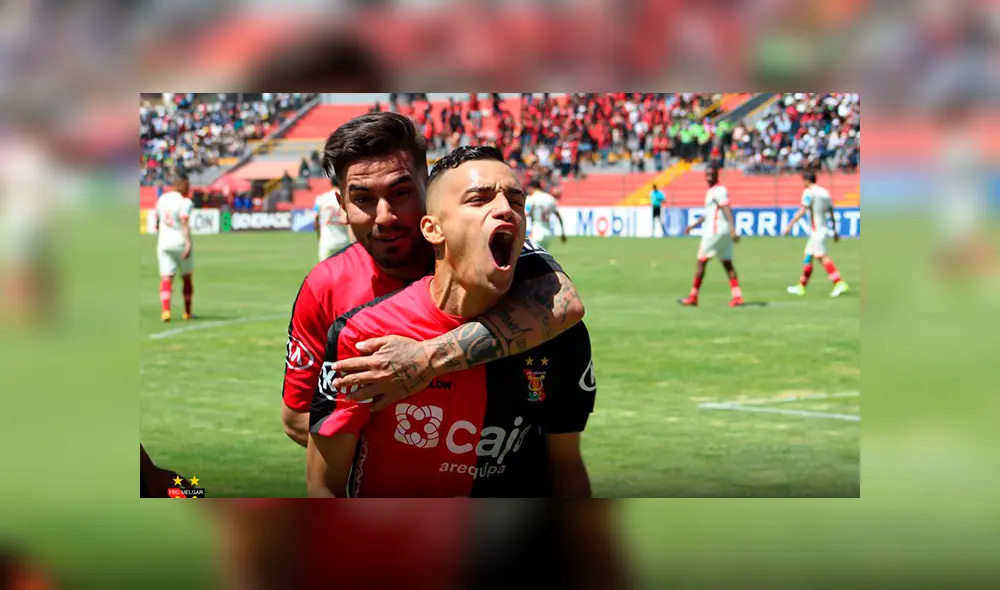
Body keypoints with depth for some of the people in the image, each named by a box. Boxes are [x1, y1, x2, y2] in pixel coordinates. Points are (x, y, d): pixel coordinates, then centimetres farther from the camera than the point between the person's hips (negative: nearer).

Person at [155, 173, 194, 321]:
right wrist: (188, 243, -28)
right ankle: (187, 312, 23)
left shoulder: (162, 199, 8)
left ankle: (166, 310, -22)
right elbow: (185, 224, -23)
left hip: (164, 242, 4)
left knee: (166, 278, -2)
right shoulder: (184, 202, -11)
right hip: (180, 242, -4)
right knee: (187, 278, 15)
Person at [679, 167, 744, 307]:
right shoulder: (711, 191, 19)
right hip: (725, 232, 10)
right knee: (727, 264, 5)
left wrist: (732, 229, -33)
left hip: (715, 231, -10)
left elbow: (727, 210, -23)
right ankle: (737, 296, -2)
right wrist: (692, 225, 29)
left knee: (701, 262, 0)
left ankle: (693, 297, 5)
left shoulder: (718, 191, -12)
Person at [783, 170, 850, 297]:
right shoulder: (825, 192, 14)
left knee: (822, 257, -13)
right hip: (824, 229, 9)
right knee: (808, 257, 15)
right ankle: (801, 287, 21)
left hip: (816, 230, -9)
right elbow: (831, 214, 17)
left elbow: (802, 211, -19)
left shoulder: (809, 192, -10)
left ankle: (840, 283, -22)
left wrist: (789, 226, -20)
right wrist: (834, 231, 22)